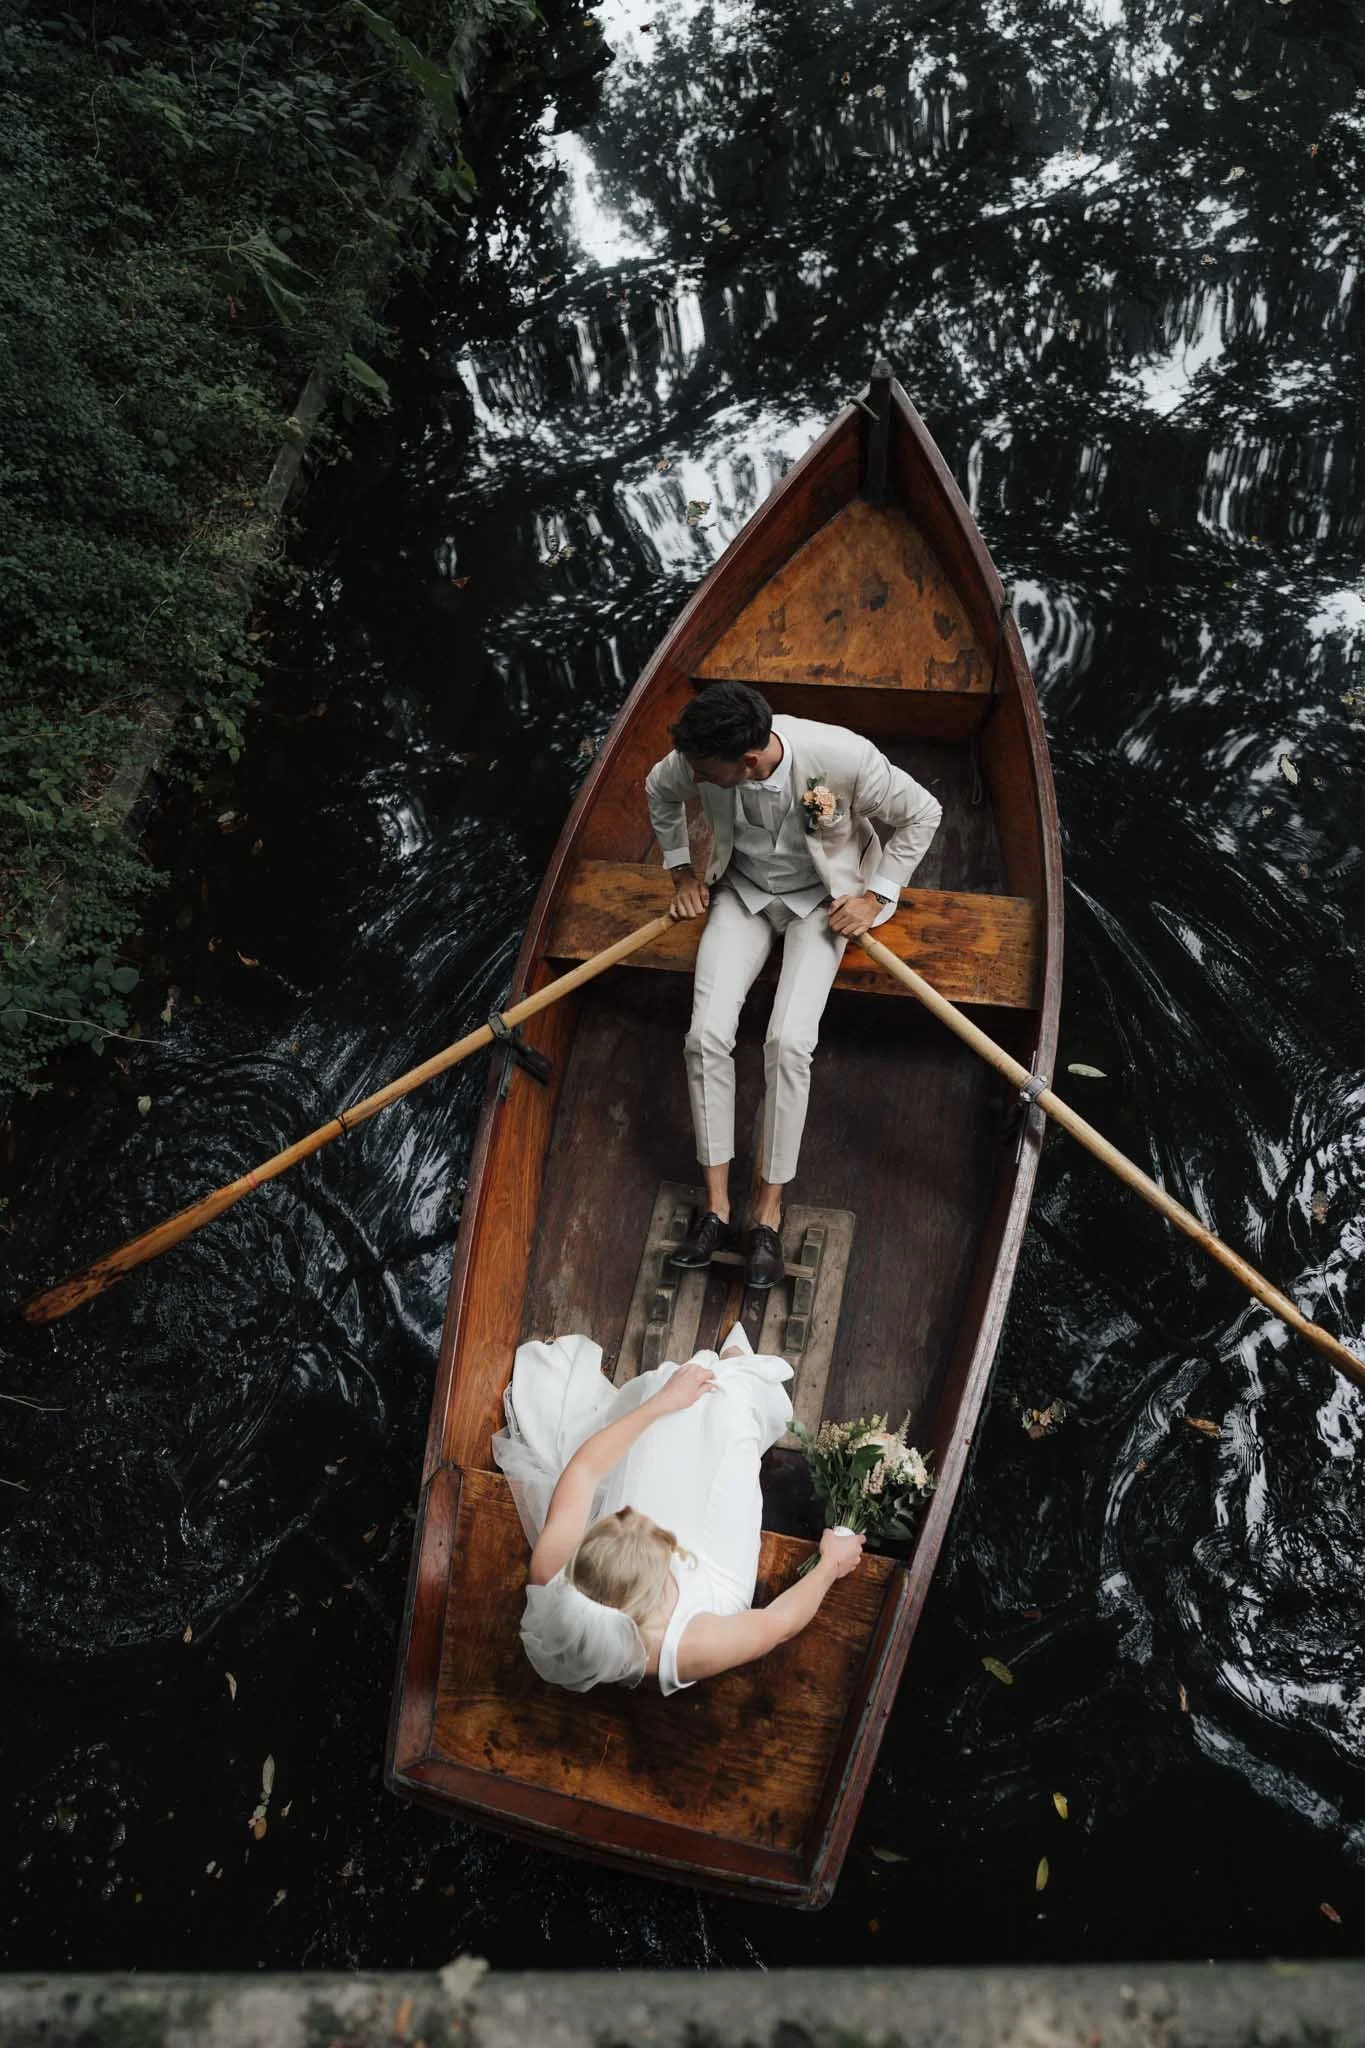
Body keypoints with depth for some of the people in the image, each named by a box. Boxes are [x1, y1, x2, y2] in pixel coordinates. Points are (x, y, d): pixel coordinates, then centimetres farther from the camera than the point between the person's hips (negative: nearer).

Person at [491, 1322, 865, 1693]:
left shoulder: (552, 1578, -40)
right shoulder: (690, 1647, -46)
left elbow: (585, 1468, -22)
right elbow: (780, 1622, -24)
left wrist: (662, 1402, -11)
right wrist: (830, 1565, -6)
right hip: (712, 1562, -2)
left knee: (668, 1382, 10)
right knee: (731, 1396, 7)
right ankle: (737, 1369, 47)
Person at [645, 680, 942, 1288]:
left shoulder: (842, 758, -31)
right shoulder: (695, 760, -21)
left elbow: (921, 814, -12)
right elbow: (659, 792, 7)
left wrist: (876, 897, -12)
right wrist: (681, 872, 6)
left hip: (822, 898, -3)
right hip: (743, 890, 3)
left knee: (788, 1043, -24)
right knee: (706, 1034, -18)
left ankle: (769, 1211, -8)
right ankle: (716, 1207, -5)